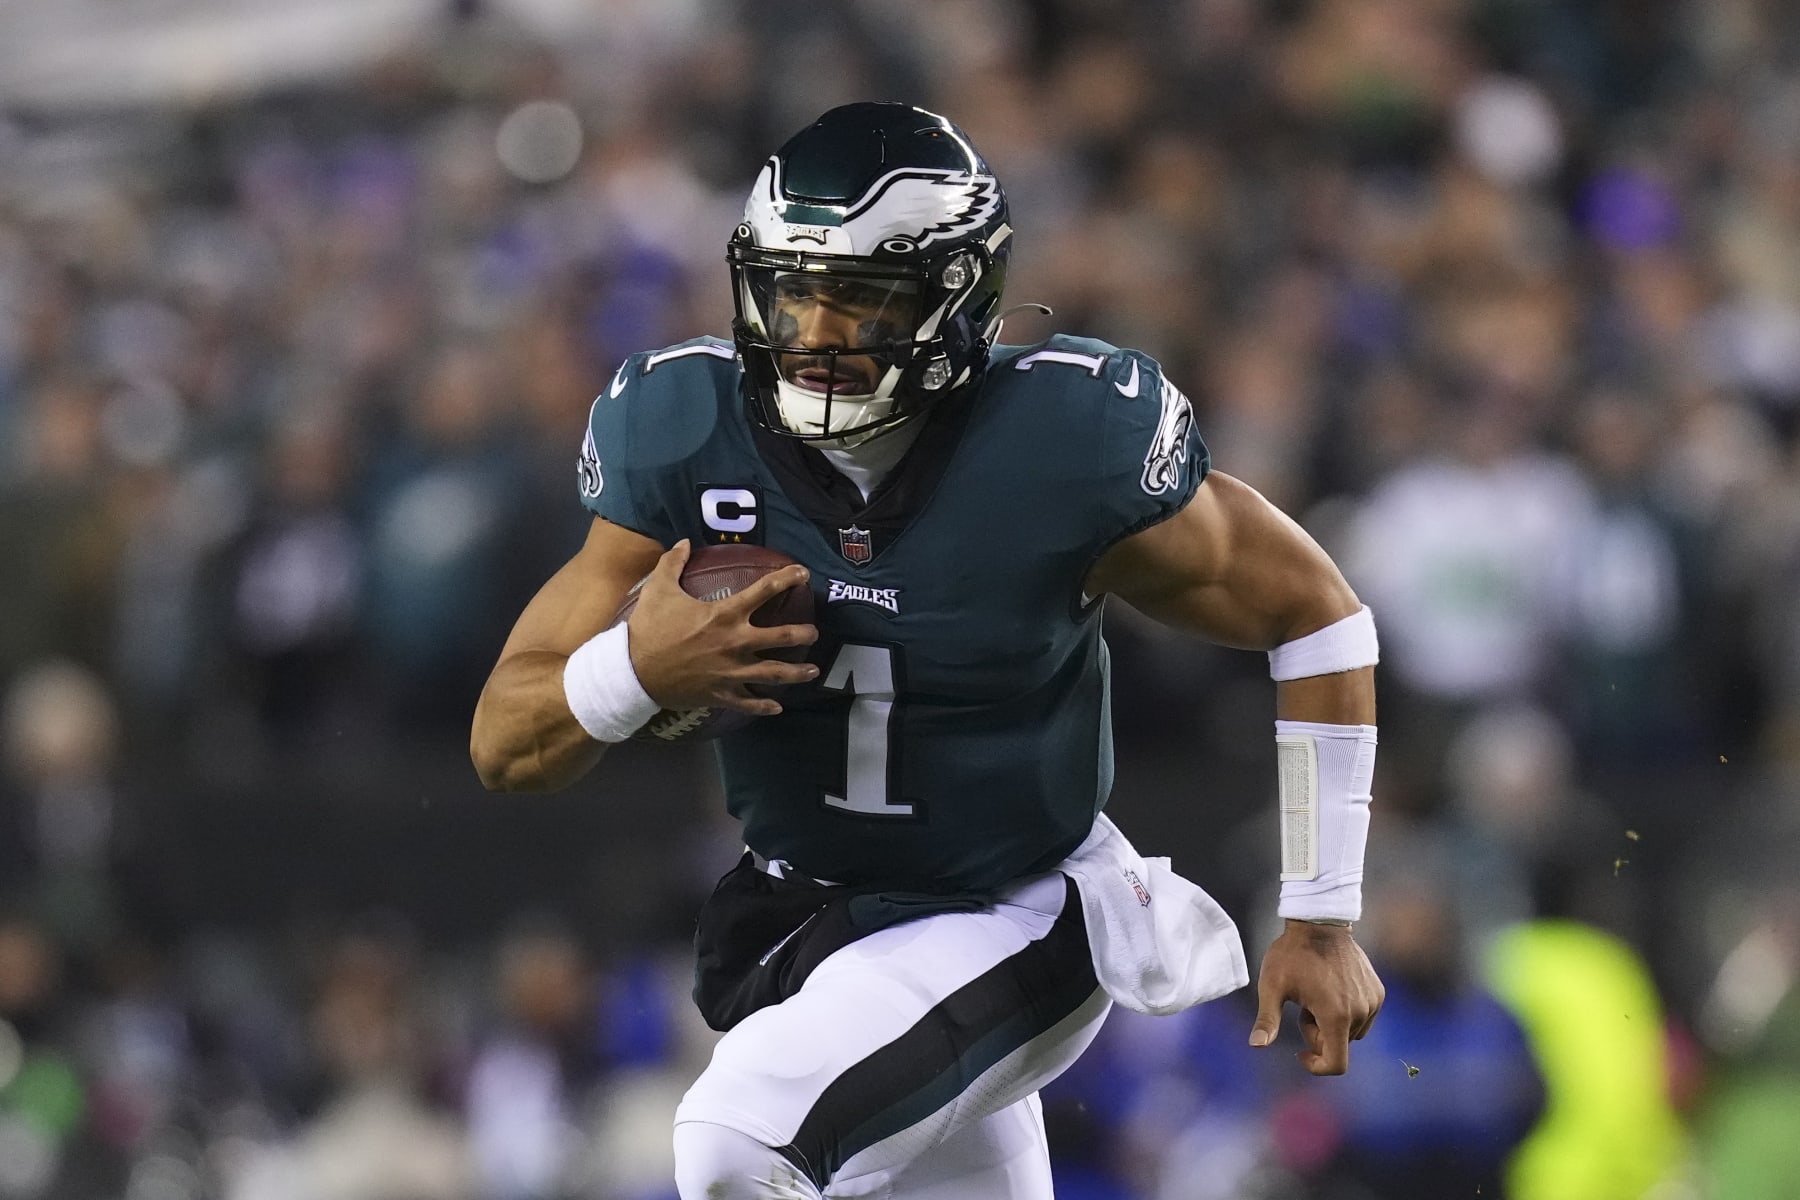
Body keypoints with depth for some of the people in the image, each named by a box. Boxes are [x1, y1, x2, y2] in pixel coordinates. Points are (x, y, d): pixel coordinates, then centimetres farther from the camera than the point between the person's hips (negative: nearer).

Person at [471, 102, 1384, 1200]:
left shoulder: (1064, 443, -23)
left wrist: (1323, 918, -7)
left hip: (1010, 925, -5)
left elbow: (1315, 615, -8)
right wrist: (637, 667, -32)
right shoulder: (686, 439, -14)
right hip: (805, 912, 5)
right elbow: (508, 748, -8)